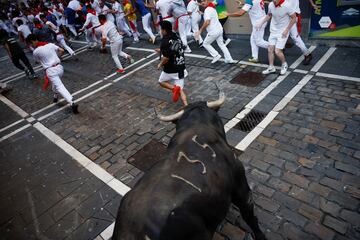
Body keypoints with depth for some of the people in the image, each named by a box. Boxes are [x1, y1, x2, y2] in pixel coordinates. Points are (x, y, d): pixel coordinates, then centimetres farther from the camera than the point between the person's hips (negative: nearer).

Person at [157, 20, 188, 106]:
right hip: (181, 68, 6)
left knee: (161, 82, 22)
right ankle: (186, 106, -13)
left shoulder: (165, 41, -16)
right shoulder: (177, 38, 8)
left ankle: (174, 88, -5)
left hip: (170, 70, -6)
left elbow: (166, 57, -24)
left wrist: (160, 65, -5)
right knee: (180, 90, 8)